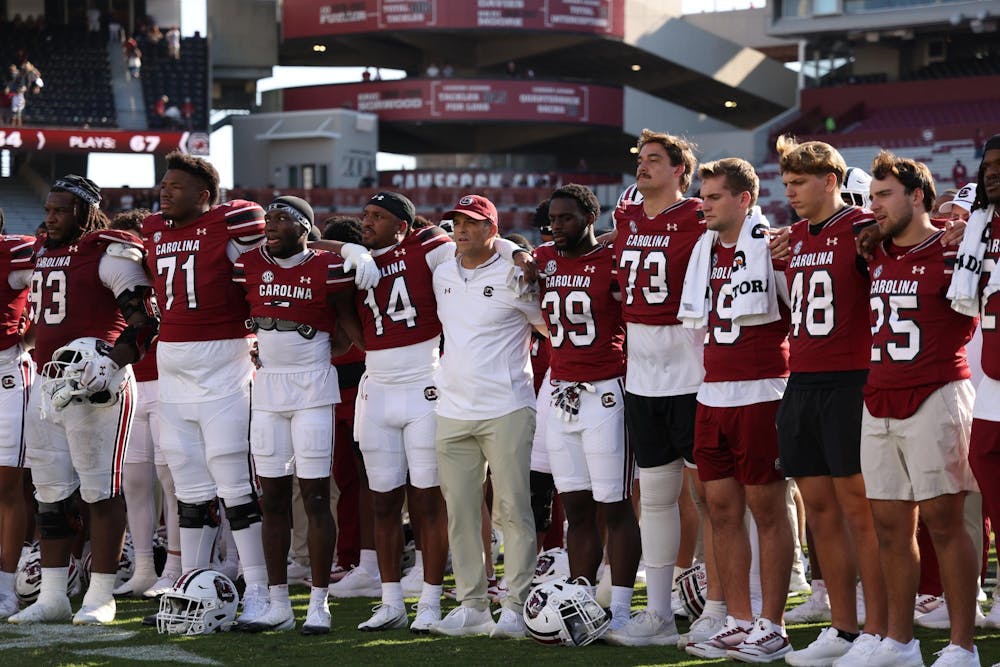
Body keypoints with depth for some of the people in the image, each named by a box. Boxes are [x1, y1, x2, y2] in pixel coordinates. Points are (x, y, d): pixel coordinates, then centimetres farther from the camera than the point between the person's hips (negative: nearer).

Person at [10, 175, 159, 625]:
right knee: (52, 493, 9)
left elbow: (146, 319, -14)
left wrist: (112, 362, -23)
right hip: (48, 384, 8)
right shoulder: (43, 251, 15)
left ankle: (100, 597, 2)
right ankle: (52, 596, 16)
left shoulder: (109, 254, -9)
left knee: (100, 490, -2)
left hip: (96, 385, -8)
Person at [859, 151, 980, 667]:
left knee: (943, 521, -5)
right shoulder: (877, 255, 14)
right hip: (880, 402, 7)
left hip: (935, 397, -7)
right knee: (890, 525, 9)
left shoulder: (952, 251, -6)